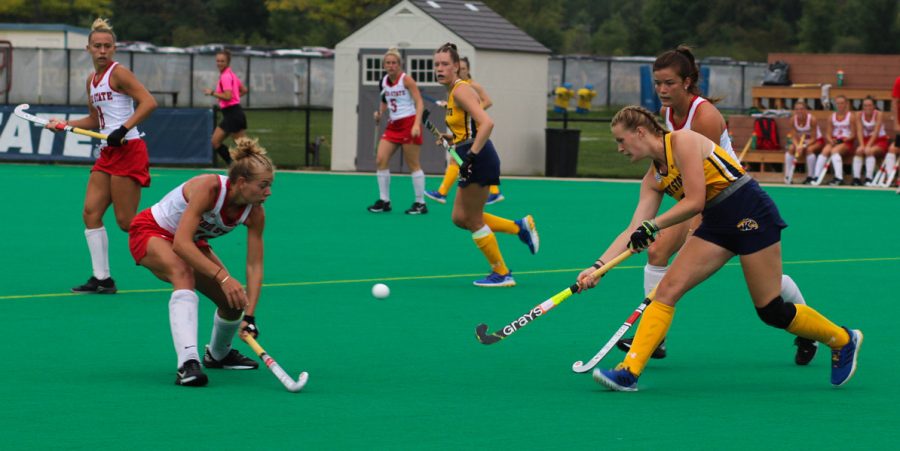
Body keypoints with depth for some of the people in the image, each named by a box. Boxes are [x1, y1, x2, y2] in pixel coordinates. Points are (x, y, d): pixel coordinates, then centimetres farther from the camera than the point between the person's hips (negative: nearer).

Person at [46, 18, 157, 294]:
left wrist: (123, 129, -26)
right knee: (91, 212, 2)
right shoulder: (92, 80, 16)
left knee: (127, 222, -9)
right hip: (108, 154, 9)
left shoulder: (118, 73, -9)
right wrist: (65, 124, 17)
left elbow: (149, 102, -19)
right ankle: (102, 279, 6)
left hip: (128, 150, -9)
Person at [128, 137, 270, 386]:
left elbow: (254, 266, -17)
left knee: (234, 298, -2)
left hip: (193, 243, 7)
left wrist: (249, 316, -28)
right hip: (151, 232, -7)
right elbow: (180, 244, -42)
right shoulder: (209, 187, -36)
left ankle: (218, 354, 33)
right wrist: (222, 277, -49)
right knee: (183, 273, -37)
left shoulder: (255, 214, -18)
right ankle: (188, 362, -50)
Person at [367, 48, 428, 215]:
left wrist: (416, 125, -26)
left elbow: (419, 103, -14)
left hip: (409, 124, -6)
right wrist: (380, 113, 3)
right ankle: (384, 201, 6)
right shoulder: (384, 81, 6)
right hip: (393, 125, 6)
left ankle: (420, 203, 6)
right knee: (380, 160, -3)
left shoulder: (406, 79, -11)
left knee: (413, 164, -2)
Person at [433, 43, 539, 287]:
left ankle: (501, 273, 12)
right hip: (474, 159, 10)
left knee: (473, 220, 2)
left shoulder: (461, 90, -16)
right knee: (460, 218, 15)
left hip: (479, 158, -10)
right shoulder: (453, 91, 13)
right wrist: (451, 138, 13)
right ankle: (520, 227, 21)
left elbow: (487, 123, -27)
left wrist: (470, 155, -29)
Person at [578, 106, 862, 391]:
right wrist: (598, 267, -3)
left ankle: (843, 341, 19)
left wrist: (652, 226, -16)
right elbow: (634, 231, 6)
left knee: (772, 311, -3)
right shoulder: (653, 179, 10)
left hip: (751, 215, -8)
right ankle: (629, 371, -12)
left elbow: (695, 201, -19)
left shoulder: (682, 141, -13)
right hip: (717, 224, 8)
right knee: (667, 289, -8)